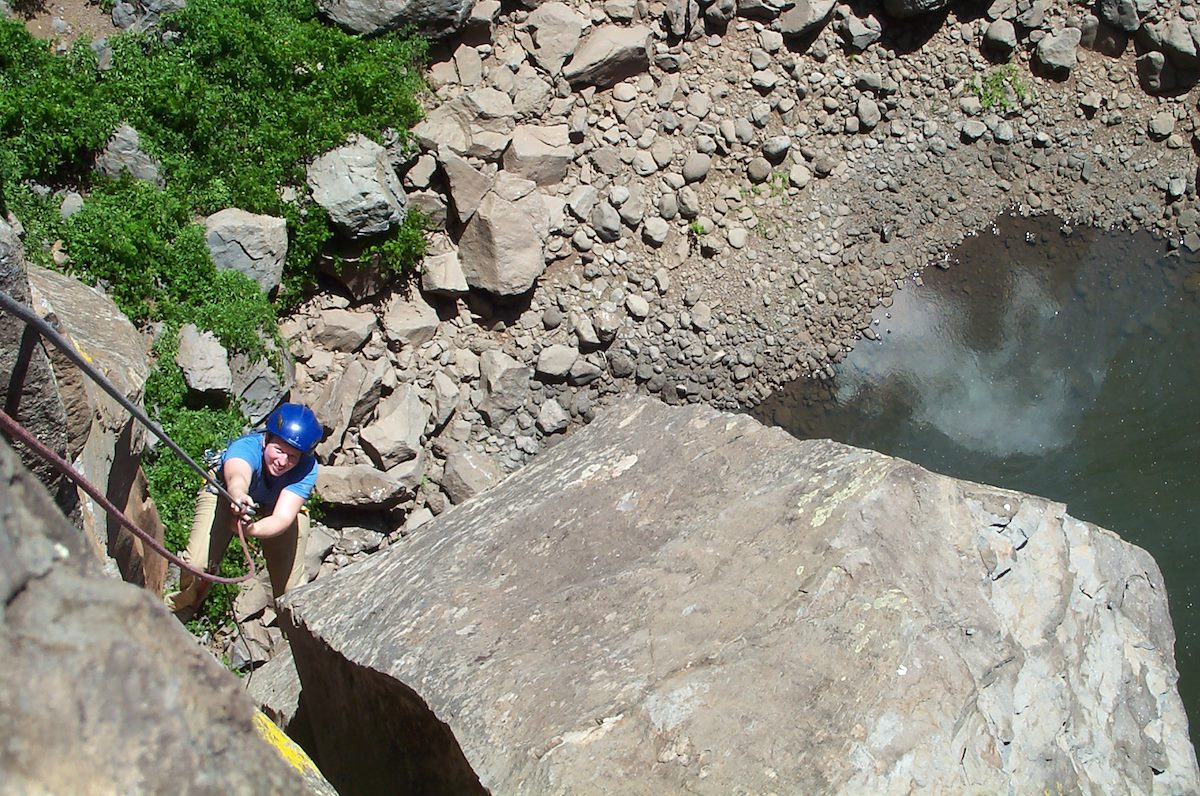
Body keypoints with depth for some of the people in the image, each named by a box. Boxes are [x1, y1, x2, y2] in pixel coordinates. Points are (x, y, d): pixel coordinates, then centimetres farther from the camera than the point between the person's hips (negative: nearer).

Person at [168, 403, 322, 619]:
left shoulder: (307, 468, -36)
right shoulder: (245, 448, -42)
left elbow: (283, 517, -47)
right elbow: (237, 478, -67)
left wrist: (252, 530, -69)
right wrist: (238, 496, -91)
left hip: (274, 506, 2)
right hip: (224, 494, -2)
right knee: (198, 565, -19)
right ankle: (179, 608, 15)